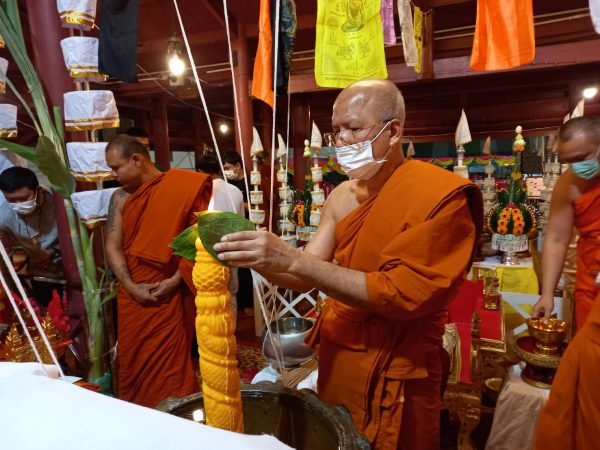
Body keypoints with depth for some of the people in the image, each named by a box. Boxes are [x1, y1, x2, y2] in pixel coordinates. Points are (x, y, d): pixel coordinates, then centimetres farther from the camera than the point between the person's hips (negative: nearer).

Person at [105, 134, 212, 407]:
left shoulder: (181, 188, -7)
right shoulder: (121, 198, 6)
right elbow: (112, 247, 2)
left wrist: (175, 281, -14)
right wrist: (131, 286, -9)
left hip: (171, 293, -4)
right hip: (133, 294, 5)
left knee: (171, 359, 4)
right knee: (133, 359, 15)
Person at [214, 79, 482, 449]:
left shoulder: (444, 196, -18)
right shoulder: (341, 197, 2)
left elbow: (403, 294, -26)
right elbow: (308, 278, 3)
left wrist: (293, 258, -30)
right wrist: (257, 259, -16)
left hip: (393, 380, -6)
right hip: (336, 362, 6)